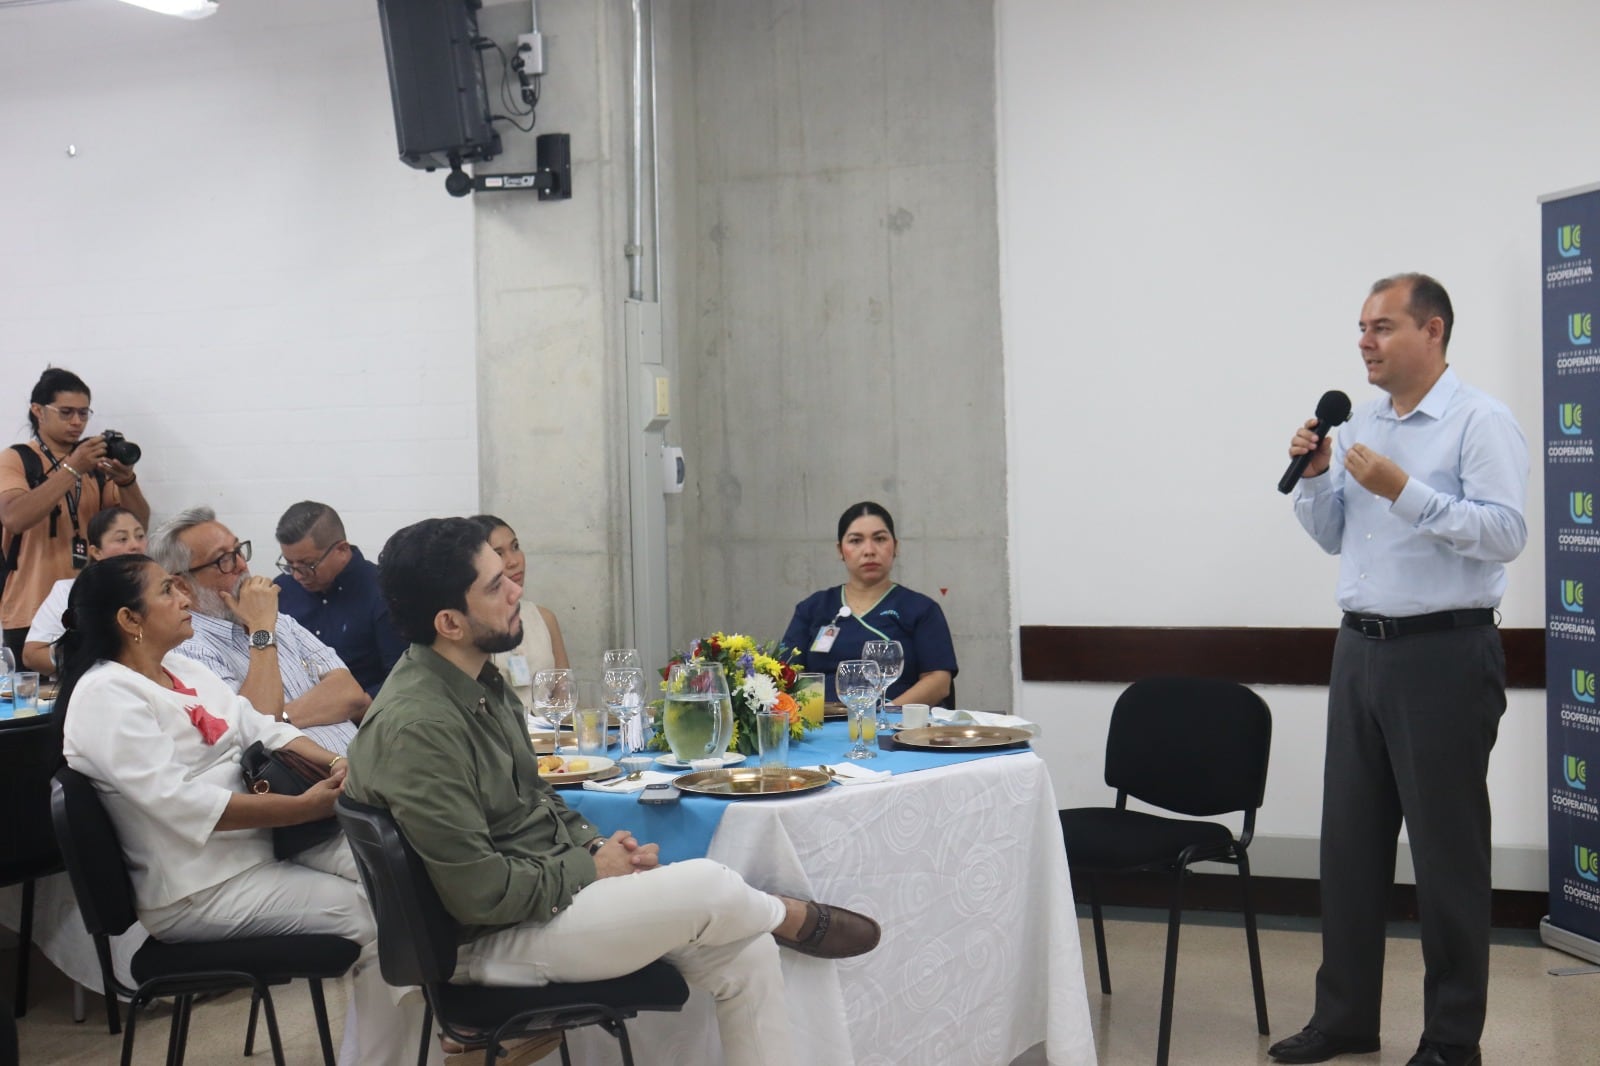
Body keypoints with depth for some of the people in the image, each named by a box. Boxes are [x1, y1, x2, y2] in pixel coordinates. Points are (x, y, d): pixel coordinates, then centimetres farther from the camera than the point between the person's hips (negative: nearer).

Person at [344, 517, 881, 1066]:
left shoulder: (478, 679, 4)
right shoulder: (416, 727, -27)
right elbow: (479, 893, -26)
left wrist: (594, 844, 0)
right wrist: (591, 869, -13)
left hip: (553, 880, 9)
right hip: (495, 936, -9)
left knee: (746, 953, -3)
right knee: (709, 887, -18)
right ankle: (792, 918, 16)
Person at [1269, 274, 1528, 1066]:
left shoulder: (1480, 422, -8)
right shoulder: (1360, 427, 13)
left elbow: (1505, 533, -19)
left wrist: (1405, 491, -24)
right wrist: (1314, 476, 2)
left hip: (1445, 654, -7)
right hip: (1361, 647, 7)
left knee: (1448, 849, 1)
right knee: (1350, 839, 11)